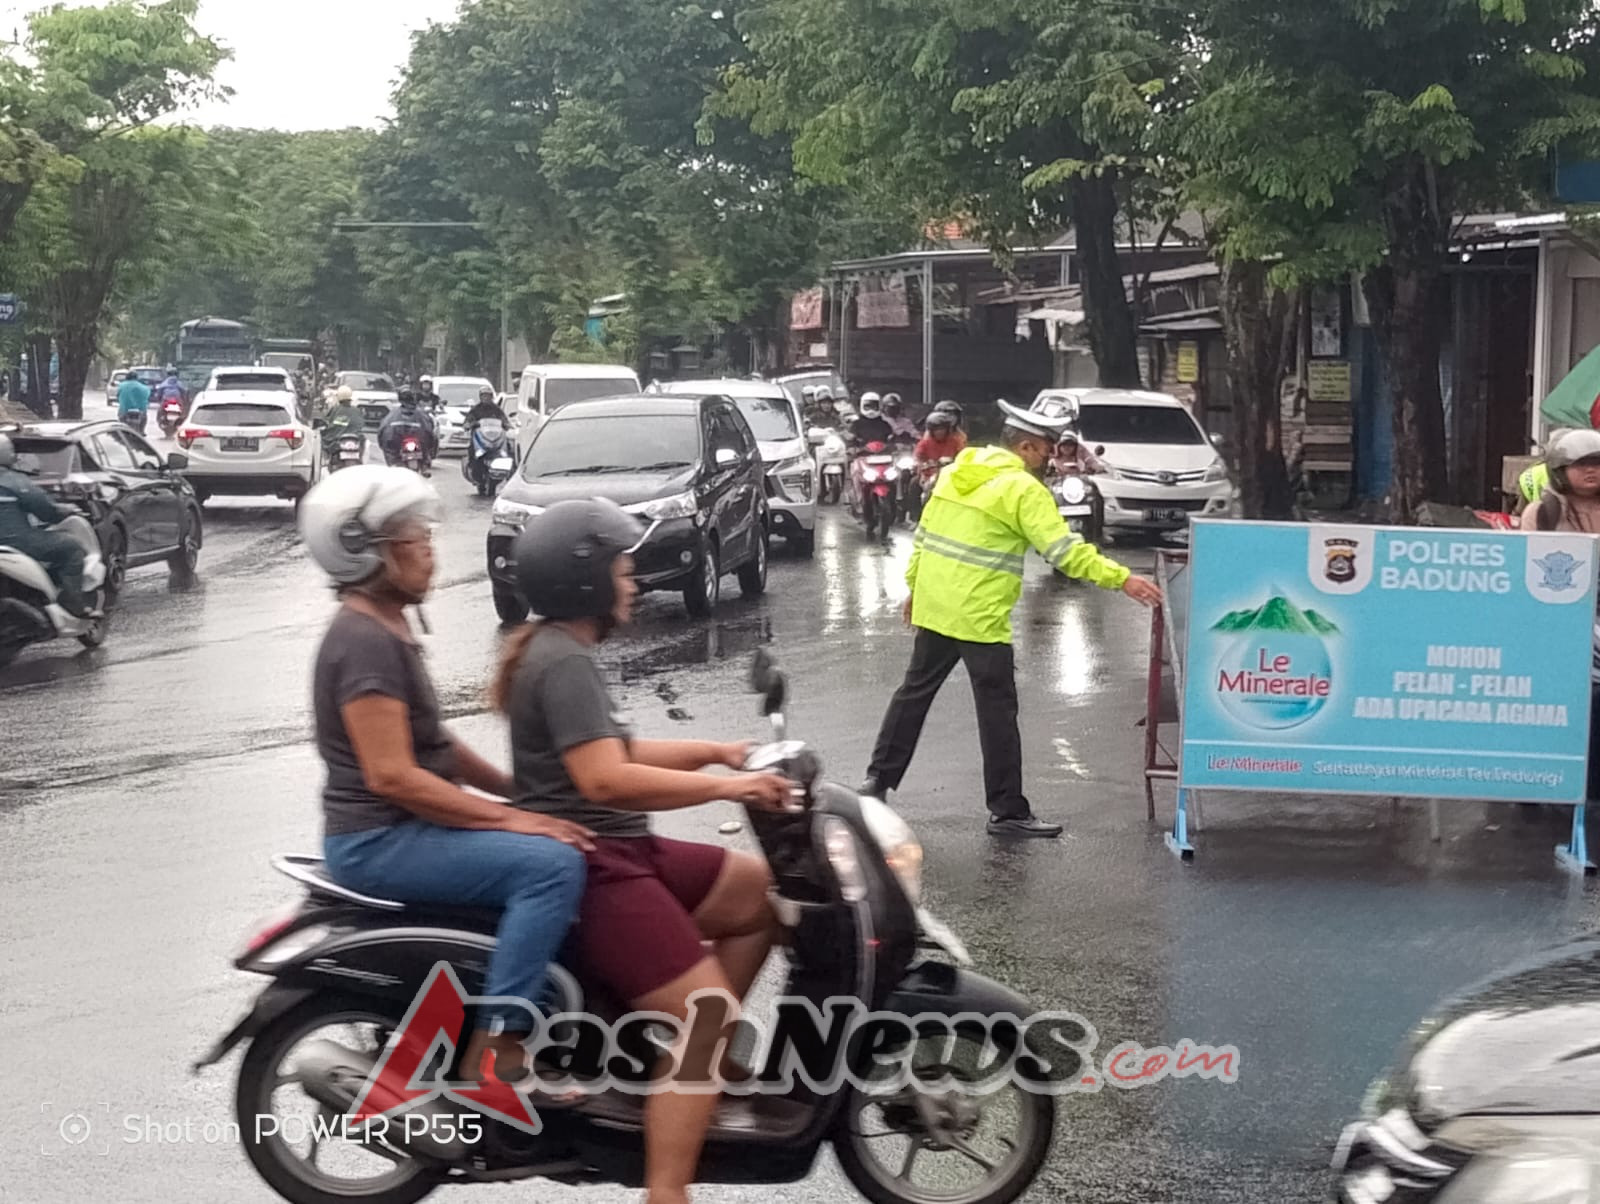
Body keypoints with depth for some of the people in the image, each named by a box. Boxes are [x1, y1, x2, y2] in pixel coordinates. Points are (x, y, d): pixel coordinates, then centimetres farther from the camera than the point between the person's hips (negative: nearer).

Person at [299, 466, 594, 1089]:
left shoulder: (387, 628, 14)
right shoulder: (363, 641, -18)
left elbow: (431, 745, 20)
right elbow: (393, 776, -24)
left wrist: (519, 791, 9)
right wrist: (511, 819, -23)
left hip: (406, 827, 11)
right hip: (377, 841, -11)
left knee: (558, 849, 17)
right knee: (553, 865, -25)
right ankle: (494, 1053, -23)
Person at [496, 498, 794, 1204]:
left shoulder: (557, 651, 16)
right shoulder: (564, 663, -17)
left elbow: (613, 752, 23)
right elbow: (606, 780, -28)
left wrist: (714, 753, 14)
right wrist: (726, 787, -24)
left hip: (614, 853, 11)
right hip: (586, 868, -11)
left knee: (765, 894, 18)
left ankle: (704, 1054, 20)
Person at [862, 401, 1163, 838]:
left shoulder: (957, 470, 10)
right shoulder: (1023, 489, -13)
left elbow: (924, 533, 15)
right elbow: (1065, 551, -18)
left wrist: (914, 585, 23)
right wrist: (1122, 579, -17)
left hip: (933, 607, 7)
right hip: (980, 617, -7)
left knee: (915, 691, 19)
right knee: (997, 710, 0)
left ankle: (879, 778, 24)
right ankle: (1008, 811, 5)